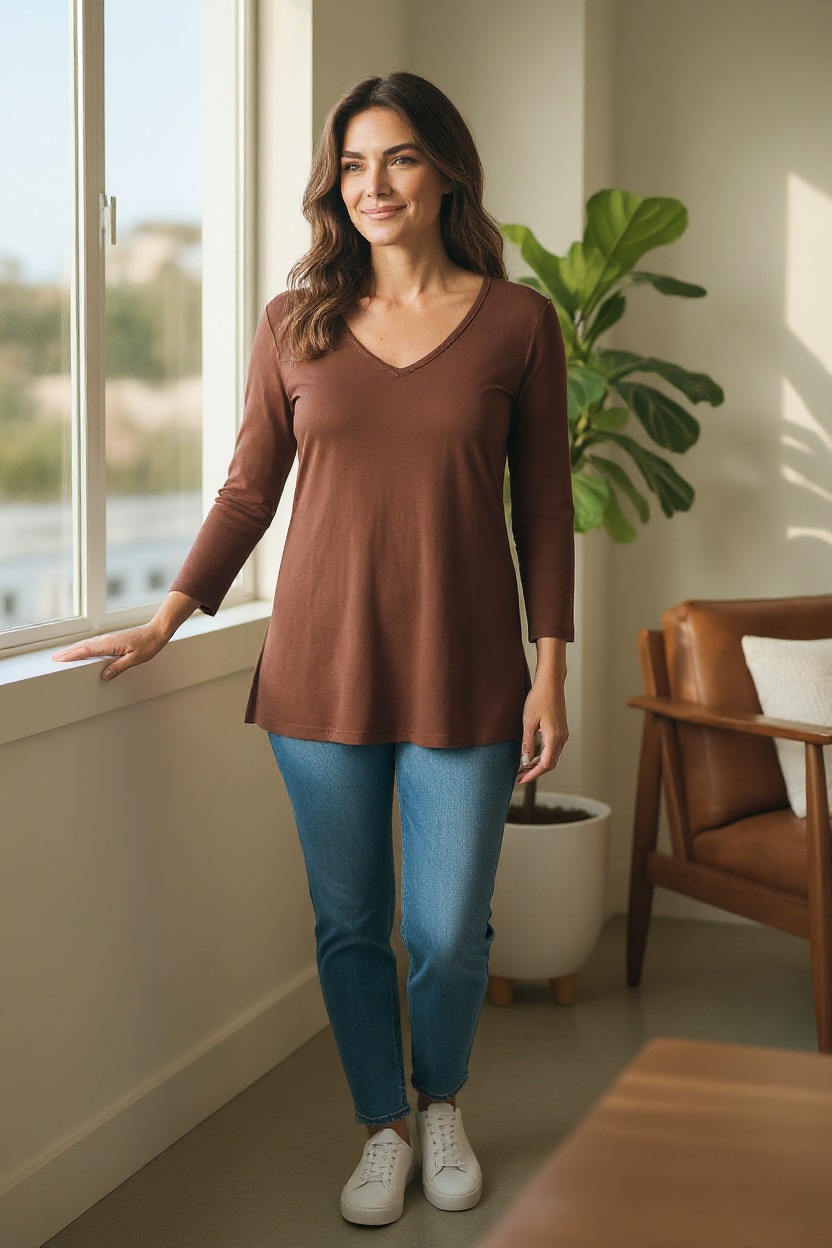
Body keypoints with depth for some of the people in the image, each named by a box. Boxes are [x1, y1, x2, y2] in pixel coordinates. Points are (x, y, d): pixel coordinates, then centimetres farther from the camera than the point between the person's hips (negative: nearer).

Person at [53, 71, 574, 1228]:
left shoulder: (517, 321, 0)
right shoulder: (297, 325, 3)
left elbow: (544, 505, 2)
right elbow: (250, 489, 8)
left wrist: (551, 669, -2)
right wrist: (165, 621, 2)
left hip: (463, 677, -1)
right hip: (322, 671, 1)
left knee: (449, 933, 5)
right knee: (350, 925, 9)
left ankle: (441, 1106, 35)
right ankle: (382, 1130, 31)